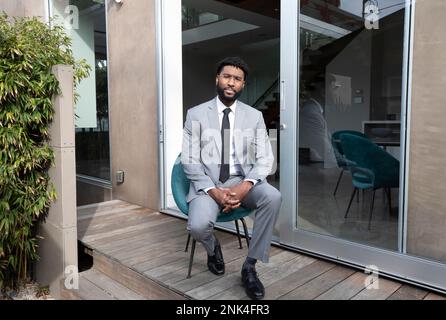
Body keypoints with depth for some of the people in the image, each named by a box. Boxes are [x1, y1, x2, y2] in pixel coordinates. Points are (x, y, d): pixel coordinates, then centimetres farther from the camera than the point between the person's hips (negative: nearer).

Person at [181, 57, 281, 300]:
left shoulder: (254, 116, 6)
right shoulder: (196, 114, 0)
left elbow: (265, 159, 0)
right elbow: (189, 161, -4)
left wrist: (245, 186, -20)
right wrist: (214, 191, -20)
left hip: (242, 181, 2)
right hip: (208, 184, -1)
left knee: (273, 197, -29)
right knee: (198, 226, -30)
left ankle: (249, 267, -12)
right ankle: (213, 248, 12)